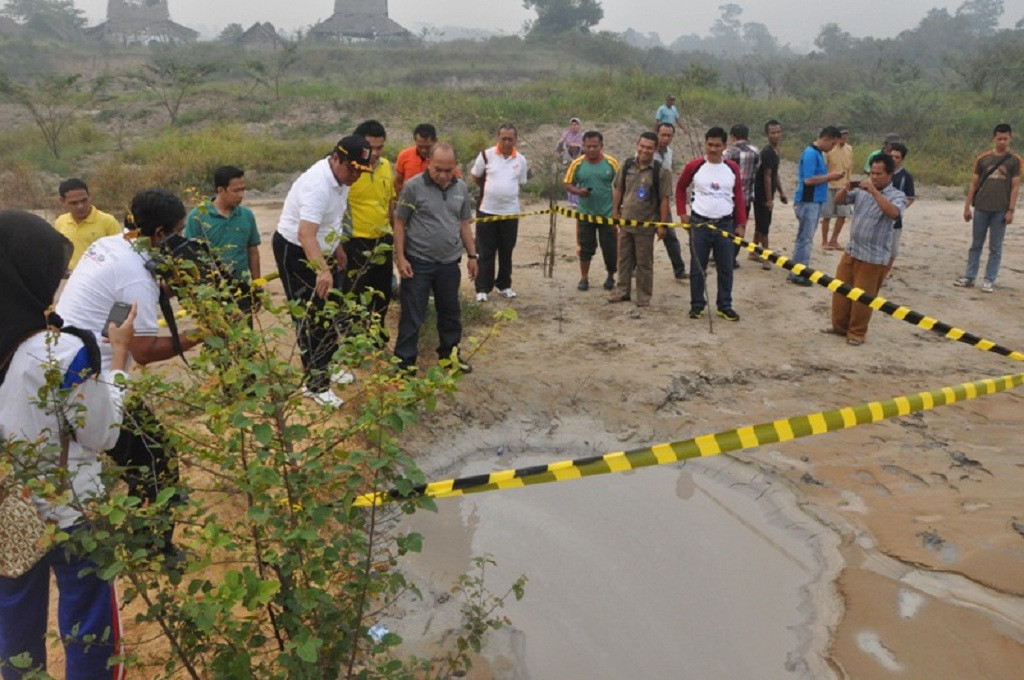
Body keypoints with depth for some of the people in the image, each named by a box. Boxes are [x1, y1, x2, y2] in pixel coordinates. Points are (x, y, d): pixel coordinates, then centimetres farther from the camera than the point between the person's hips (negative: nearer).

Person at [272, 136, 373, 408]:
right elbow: (306, 234, -45)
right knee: (311, 318, -3)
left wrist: (338, 249, 22)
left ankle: (327, 367, 36)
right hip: (295, 252, -9)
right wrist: (323, 271, -56)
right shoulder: (318, 184, -32)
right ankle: (316, 384, 7)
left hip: (322, 250, 9)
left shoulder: (340, 177, -2)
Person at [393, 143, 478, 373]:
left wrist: (472, 255, 11)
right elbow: (399, 223, -6)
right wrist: (400, 258, -11)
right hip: (418, 262, -4)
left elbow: (465, 223, 13)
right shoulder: (413, 186, -11)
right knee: (412, 315, 3)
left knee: (450, 312, 16)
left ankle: (450, 353, 33)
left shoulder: (461, 188, 4)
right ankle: (405, 359, 15)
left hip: (449, 263, 5)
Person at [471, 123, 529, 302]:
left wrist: (506, 191, 7)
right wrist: (490, 190, 11)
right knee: (485, 252, 3)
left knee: (506, 252, 11)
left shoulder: (521, 160, 2)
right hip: (487, 211, -2)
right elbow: (475, 177, 6)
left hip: (510, 211, 2)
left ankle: (504, 285, 24)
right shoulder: (486, 155, -5)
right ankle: (482, 288, 9)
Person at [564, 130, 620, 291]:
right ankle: (584, 278, 20)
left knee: (610, 248, 6)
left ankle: (611, 277, 24)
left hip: (608, 213, -1)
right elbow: (568, 184, 3)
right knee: (585, 247, 8)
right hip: (585, 214, 1)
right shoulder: (577, 164, -3)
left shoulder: (611, 163, -5)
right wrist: (578, 191, -18)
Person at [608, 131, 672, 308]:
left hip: (646, 225, -4)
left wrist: (662, 224, -12)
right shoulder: (627, 166, 2)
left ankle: (644, 296, 18)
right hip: (625, 222, 4)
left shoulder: (661, 172, -11)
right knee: (624, 259, 15)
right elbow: (618, 190, 11)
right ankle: (622, 291, 28)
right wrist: (615, 212, 10)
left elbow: (664, 199, -10)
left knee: (644, 263, 6)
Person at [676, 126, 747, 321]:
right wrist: (682, 214, 1)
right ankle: (697, 305, 16)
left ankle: (724, 306, 17)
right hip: (699, 223, -1)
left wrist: (741, 224, 3)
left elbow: (739, 197, 7)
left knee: (726, 268, 6)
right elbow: (680, 188, 9)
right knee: (697, 267, 5)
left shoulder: (733, 168, 2)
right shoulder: (694, 166, -4)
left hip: (725, 224, 2)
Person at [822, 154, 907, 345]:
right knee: (840, 291, 13)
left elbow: (893, 213, -29)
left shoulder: (897, 196, -9)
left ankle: (857, 332, 18)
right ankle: (840, 325, 29)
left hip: (874, 257, -5)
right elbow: (839, 200, 5)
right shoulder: (862, 190, 5)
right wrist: (846, 188, -16)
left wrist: (874, 191, -31)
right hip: (851, 250, 5)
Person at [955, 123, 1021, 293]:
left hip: (1000, 210, -2)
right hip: (981, 208, 2)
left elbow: (1015, 186, -1)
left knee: (995, 247, 2)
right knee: (976, 245, 8)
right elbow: (974, 183, 8)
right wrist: (967, 206, 2)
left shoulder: (1014, 160, 1)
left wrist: (1011, 210, -8)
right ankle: (969, 277, 13)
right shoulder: (983, 158, 5)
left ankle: (989, 280, 6)